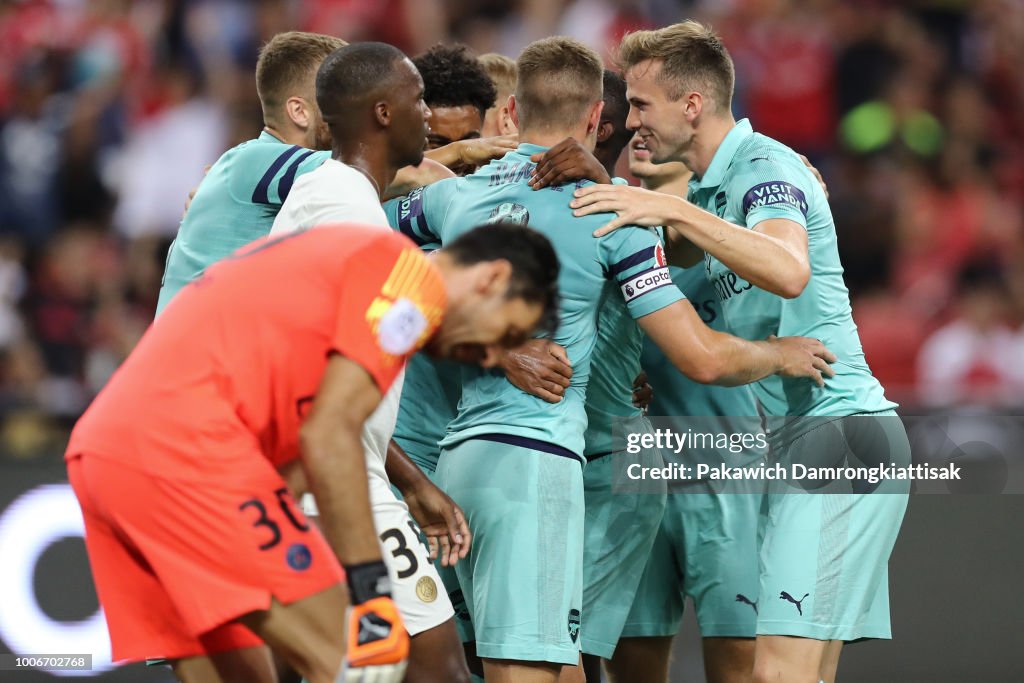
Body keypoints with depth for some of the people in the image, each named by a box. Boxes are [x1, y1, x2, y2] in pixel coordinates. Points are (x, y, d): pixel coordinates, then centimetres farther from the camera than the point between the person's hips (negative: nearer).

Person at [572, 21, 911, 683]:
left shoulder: (765, 168, -14)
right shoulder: (717, 184, 18)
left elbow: (789, 272, -32)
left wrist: (674, 208, -35)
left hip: (837, 427, -11)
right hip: (806, 436, 11)